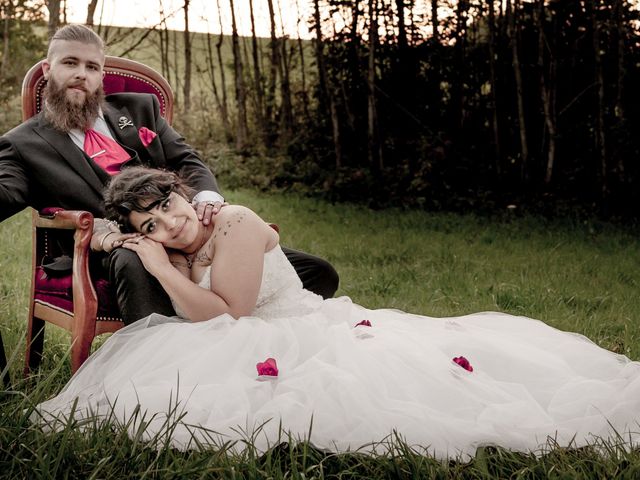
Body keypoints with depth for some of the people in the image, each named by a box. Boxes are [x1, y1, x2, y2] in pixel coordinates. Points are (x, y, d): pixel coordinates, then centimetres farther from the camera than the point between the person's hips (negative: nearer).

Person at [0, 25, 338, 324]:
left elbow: (187, 160, 13)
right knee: (135, 265, -44)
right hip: (118, 249, -4)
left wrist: (207, 195, -9)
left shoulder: (139, 108, 21)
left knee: (318, 274, -8)